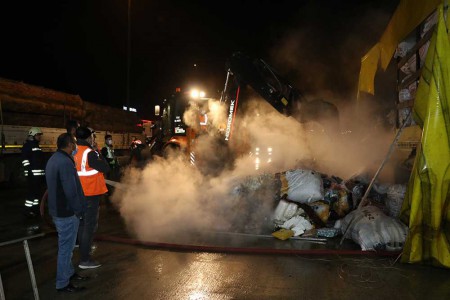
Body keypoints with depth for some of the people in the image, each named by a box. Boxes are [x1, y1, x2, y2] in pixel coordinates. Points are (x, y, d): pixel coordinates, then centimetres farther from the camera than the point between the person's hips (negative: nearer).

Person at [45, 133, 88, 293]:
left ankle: (69, 272, 37)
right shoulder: (65, 162, -23)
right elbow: (71, 191, -26)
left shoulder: (54, 159, 10)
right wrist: (78, 210, -14)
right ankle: (62, 284, 13)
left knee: (66, 245, 22)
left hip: (57, 209, 10)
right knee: (66, 248, 2)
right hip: (67, 212, -10)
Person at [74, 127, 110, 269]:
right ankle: (84, 260, 4)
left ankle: (82, 250, 32)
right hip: (90, 193, -8)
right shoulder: (89, 153, -19)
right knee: (90, 225, -1)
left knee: (82, 223, 20)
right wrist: (98, 153, -6)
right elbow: (105, 168, -15)